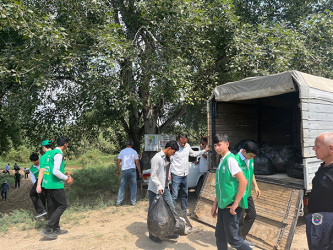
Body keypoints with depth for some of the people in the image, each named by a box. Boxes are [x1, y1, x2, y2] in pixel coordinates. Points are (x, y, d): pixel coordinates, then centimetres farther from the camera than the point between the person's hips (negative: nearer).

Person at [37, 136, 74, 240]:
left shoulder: (50, 153, 14)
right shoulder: (58, 154, -15)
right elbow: (55, 172, -23)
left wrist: (63, 173, 20)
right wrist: (66, 178, -11)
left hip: (47, 184, 9)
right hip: (55, 185, -9)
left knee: (56, 206, 17)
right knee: (63, 206, -1)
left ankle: (56, 229, 25)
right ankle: (47, 229, -4)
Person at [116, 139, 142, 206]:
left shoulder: (122, 151, 7)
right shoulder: (134, 152, 0)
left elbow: (118, 161, 6)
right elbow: (137, 163, -4)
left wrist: (117, 170, 18)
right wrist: (140, 172, 2)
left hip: (124, 170, 2)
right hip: (132, 170, -2)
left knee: (122, 186, 10)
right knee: (133, 186, 8)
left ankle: (118, 202, 11)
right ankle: (133, 201, 11)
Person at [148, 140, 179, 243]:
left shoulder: (167, 157, 8)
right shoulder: (157, 158, -19)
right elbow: (153, 175, -20)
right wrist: (159, 187, -24)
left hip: (165, 188, 9)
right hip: (155, 190, -8)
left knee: (172, 209, 9)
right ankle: (152, 234, 19)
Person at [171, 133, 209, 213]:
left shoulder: (187, 146, 6)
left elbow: (193, 154, 24)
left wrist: (204, 150, 22)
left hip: (184, 175, 7)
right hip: (176, 175, -7)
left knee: (184, 194, 17)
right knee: (174, 195, -8)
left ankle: (184, 211, 31)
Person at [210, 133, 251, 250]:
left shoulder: (230, 160, -16)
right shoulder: (222, 161, 11)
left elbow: (243, 181, -22)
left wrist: (235, 203, -20)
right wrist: (215, 204, 17)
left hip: (232, 206, -9)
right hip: (223, 205, 9)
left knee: (232, 238, 2)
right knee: (220, 236, 16)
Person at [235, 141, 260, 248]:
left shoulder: (250, 159, 1)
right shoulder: (235, 160, -25)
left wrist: (255, 186, 17)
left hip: (247, 194, 9)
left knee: (252, 214, 17)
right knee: (239, 220, 3)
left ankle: (242, 237, 35)